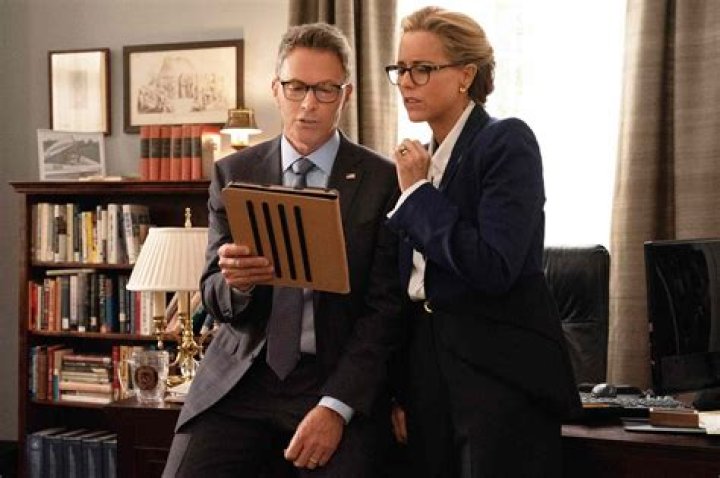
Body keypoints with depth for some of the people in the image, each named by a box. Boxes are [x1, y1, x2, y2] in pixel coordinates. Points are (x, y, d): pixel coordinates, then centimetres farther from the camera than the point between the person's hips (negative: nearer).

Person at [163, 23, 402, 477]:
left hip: (342, 380, -2)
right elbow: (215, 298, 7)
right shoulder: (233, 174, 7)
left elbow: (384, 308, -4)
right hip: (242, 377, 2)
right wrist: (235, 281, -17)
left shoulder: (383, 180, 0)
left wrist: (336, 407, -14)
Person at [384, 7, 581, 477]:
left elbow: (493, 268, -22)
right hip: (427, 363, 7)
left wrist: (418, 193, -12)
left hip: (500, 370, -7)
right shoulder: (422, 159, 11)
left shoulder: (507, 142, -10)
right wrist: (400, 390, 11)